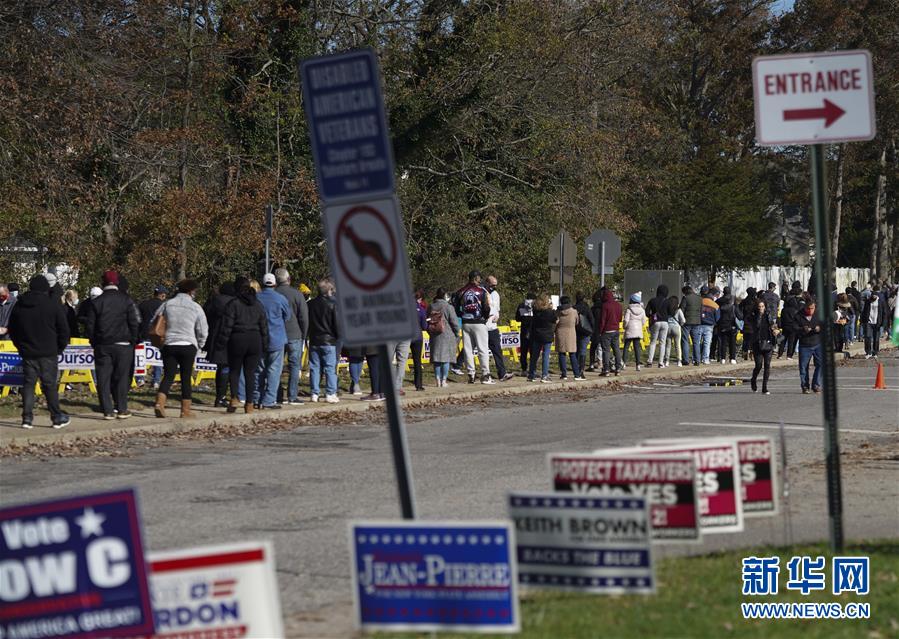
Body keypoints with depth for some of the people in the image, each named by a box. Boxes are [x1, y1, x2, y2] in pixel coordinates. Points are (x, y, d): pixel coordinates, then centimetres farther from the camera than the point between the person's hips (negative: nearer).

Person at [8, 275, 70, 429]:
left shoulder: (19, 306, 6)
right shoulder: (53, 305, -6)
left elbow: (11, 329, 14)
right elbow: (64, 330, -3)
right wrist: (59, 348, 9)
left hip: (27, 353, 3)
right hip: (48, 353, -3)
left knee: (28, 383, 6)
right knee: (50, 384, 1)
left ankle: (27, 418, 1)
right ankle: (57, 417, 5)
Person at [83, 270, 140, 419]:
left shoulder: (96, 302, 1)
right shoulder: (126, 300, -3)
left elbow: (89, 325, 2)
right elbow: (135, 323, -3)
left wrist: (94, 342, 14)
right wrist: (133, 341, 8)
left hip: (102, 346, 1)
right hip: (123, 345, -1)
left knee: (103, 379, 3)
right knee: (122, 377, 5)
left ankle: (108, 411, 0)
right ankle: (121, 409, 5)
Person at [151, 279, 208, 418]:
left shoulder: (167, 304, 4)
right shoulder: (196, 308, -2)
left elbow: (152, 323, 7)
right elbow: (203, 332, 1)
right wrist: (199, 346, 18)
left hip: (169, 345, 2)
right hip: (188, 346, -2)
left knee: (168, 376, 4)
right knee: (186, 378, 6)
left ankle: (159, 403, -17)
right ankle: (185, 410, 8)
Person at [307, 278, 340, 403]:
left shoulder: (310, 304, 5)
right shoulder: (333, 304, -9)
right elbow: (337, 323, -9)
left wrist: (307, 337, 17)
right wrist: (339, 337, 2)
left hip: (314, 341, 4)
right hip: (329, 341, -4)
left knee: (315, 368, 7)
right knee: (330, 368, 0)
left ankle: (314, 393, 8)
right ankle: (330, 394, -3)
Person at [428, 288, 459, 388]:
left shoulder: (431, 307, 4)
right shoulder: (448, 307, -9)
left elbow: (427, 322, 11)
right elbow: (454, 322, -8)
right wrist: (457, 335, 5)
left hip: (434, 337, 4)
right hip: (447, 335, -4)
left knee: (436, 359, 8)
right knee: (446, 359, 2)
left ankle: (438, 381, 7)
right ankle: (444, 381, 0)